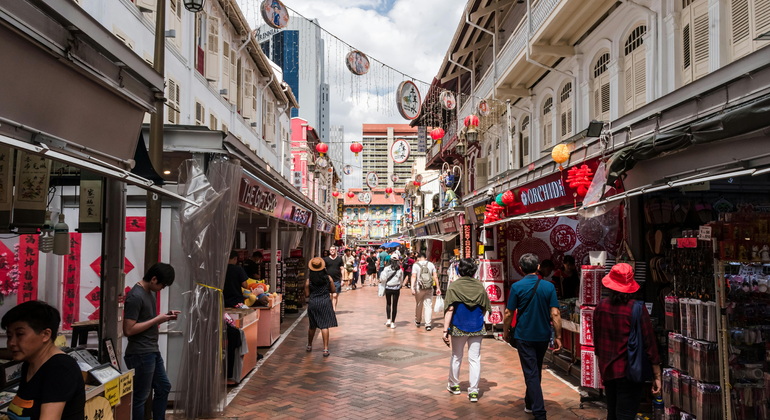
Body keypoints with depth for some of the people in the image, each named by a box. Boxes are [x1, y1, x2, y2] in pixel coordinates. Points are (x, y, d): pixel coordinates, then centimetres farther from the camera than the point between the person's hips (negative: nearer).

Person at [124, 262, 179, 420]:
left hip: (153, 352, 10)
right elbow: (129, 329, -23)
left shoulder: (149, 292, 10)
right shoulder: (135, 296, -19)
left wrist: (165, 316, 4)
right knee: (140, 396, 1)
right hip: (141, 354, -10)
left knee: (164, 387, 19)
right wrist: (157, 319, -19)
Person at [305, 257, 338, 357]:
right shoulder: (328, 278, -4)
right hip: (325, 303, -1)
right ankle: (325, 349, -4)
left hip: (313, 304, 1)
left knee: (312, 326, 17)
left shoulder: (309, 280, -6)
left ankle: (309, 346, 33)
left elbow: (306, 295, -2)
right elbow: (333, 290, 5)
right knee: (325, 326, -1)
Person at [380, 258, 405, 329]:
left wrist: (382, 283, 13)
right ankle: (393, 322, 7)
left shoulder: (387, 268, -6)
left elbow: (383, 278, -7)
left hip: (388, 288, 0)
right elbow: (401, 280, 5)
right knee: (395, 305, 6)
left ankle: (388, 319, 10)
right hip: (396, 289, 0)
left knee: (388, 304, 19)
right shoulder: (400, 270, -4)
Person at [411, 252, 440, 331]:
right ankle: (428, 324, -4)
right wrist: (438, 288, 5)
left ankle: (417, 321, 32)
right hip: (429, 289, 1)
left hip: (419, 288, -1)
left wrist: (412, 287, -18)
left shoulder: (416, 265, -1)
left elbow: (414, 276, -13)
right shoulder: (431, 264, 5)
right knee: (428, 305, 2)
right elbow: (435, 277, 1)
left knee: (418, 305, 16)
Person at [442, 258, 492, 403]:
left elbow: (449, 309, -14)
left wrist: (446, 330, -12)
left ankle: (454, 385, 31)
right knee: (475, 358, 5)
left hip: (458, 327, -1)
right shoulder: (480, 286, -3)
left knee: (456, 357, 17)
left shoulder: (454, 286, -9)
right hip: (476, 327, 1)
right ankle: (473, 391, 4)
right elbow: (485, 309, 3)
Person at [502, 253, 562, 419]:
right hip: (543, 336, 3)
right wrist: (558, 337, -1)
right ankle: (530, 402, 38)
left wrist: (505, 331, 8)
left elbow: (509, 313, -8)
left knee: (531, 373, 1)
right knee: (536, 371, 21)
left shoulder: (517, 287, -12)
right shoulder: (548, 286, -6)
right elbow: (555, 314, -9)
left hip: (524, 336, -3)